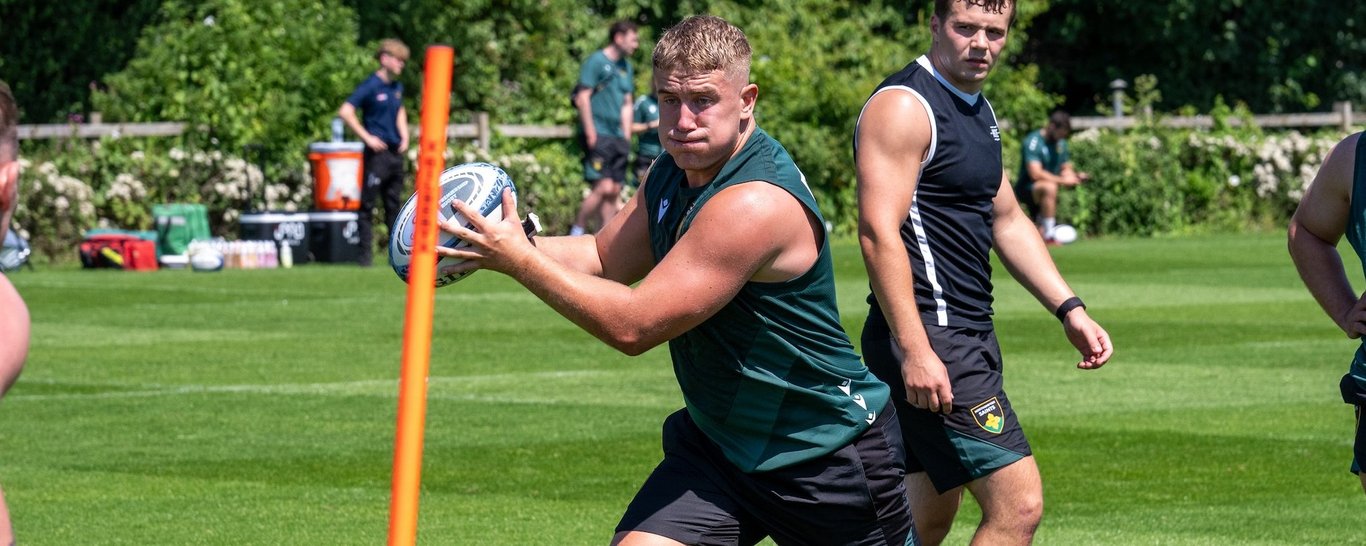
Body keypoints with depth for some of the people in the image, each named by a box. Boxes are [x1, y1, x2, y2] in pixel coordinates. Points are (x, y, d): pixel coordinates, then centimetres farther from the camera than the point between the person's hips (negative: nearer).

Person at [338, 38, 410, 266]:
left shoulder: (397, 87, 13)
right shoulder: (371, 86, -9)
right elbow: (345, 112, -16)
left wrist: (404, 136, 15)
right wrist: (367, 137, -15)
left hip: (396, 152, 8)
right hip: (377, 153, -8)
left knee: (393, 204, 12)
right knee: (368, 203, -5)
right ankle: (365, 253, -4)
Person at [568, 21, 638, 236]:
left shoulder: (626, 67, 17)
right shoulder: (596, 61, -6)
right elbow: (582, 98, -11)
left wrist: (626, 138, 15)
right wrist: (590, 133, -16)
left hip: (617, 136, 8)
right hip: (598, 136, -8)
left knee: (614, 191, 4)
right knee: (604, 187, -16)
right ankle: (576, 230, -4)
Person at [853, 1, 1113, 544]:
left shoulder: (979, 110, 18)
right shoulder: (904, 106, -13)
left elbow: (1007, 221, 26)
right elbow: (878, 232, -21)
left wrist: (1068, 309, 16)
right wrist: (914, 351, -27)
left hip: (967, 335, 10)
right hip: (927, 340, -10)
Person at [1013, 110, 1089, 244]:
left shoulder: (1060, 142, 7)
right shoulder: (1033, 141, -18)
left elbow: (1066, 169, 13)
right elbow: (1035, 173, -27)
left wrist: (1076, 176, -10)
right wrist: (1062, 180, -29)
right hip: (1026, 188, -8)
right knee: (1049, 187, -41)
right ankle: (1048, 237, -36)